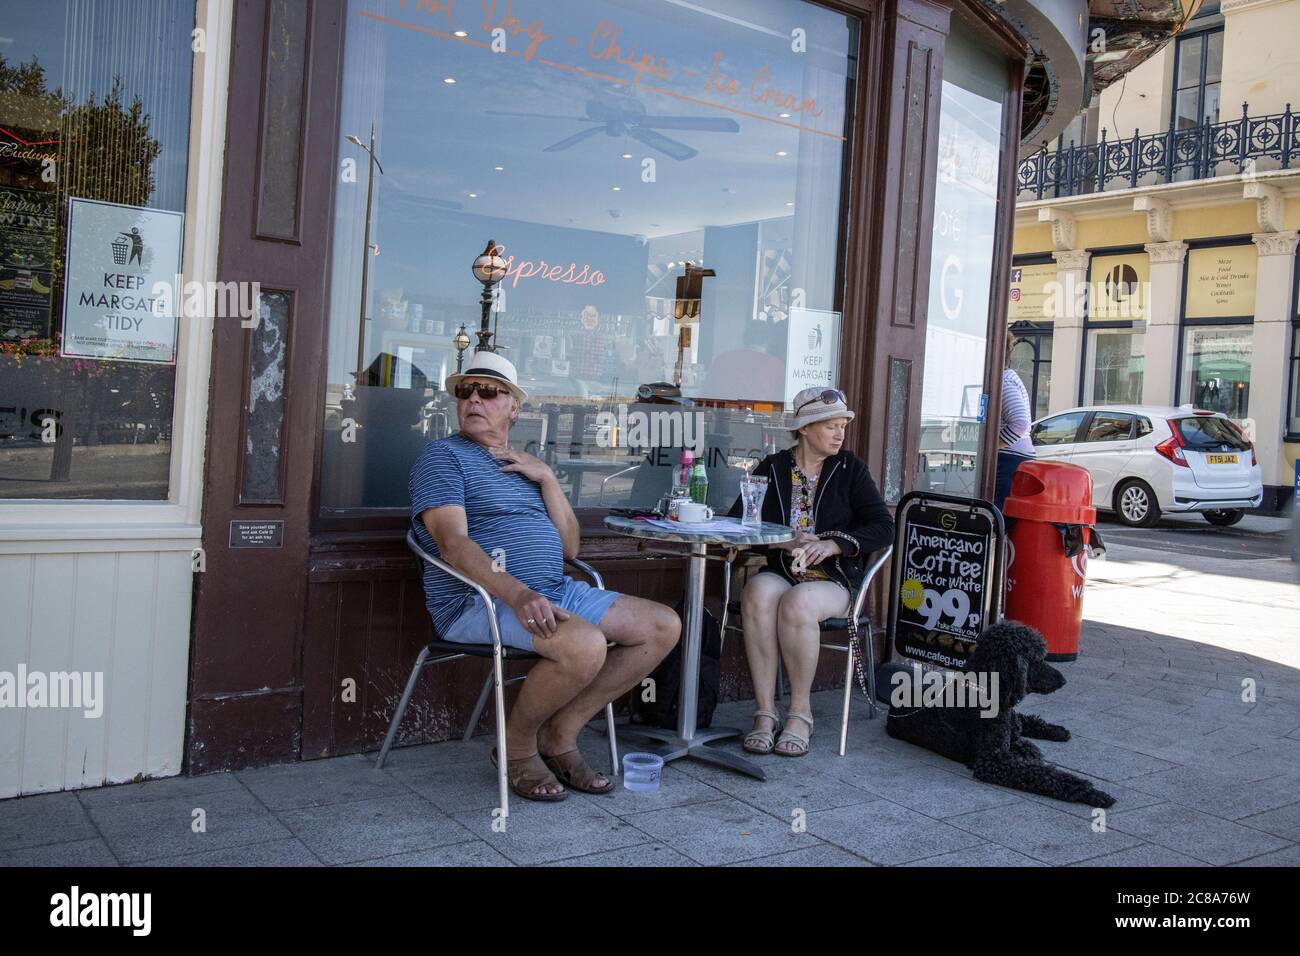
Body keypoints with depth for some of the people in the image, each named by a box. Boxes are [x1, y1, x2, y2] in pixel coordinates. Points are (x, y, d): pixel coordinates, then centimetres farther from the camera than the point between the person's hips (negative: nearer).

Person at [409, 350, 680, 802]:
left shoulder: (525, 464, 22)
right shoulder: (444, 455, 1)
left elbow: (569, 547, 14)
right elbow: (453, 543, -16)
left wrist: (547, 478, 1)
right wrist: (518, 595, -31)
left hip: (556, 591, 8)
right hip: (481, 600, -8)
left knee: (664, 626, -1)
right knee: (585, 645, -34)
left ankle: (560, 734, 3)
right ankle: (516, 745, -5)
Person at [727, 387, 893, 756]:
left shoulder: (850, 469, 9)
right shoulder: (772, 468, 10)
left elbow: (883, 527, 2)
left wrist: (834, 543, -14)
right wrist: (783, 542, -16)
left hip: (832, 578, -1)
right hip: (779, 572, 1)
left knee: (797, 603, -34)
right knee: (758, 595, -33)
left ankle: (800, 712, -18)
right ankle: (765, 713, -27)